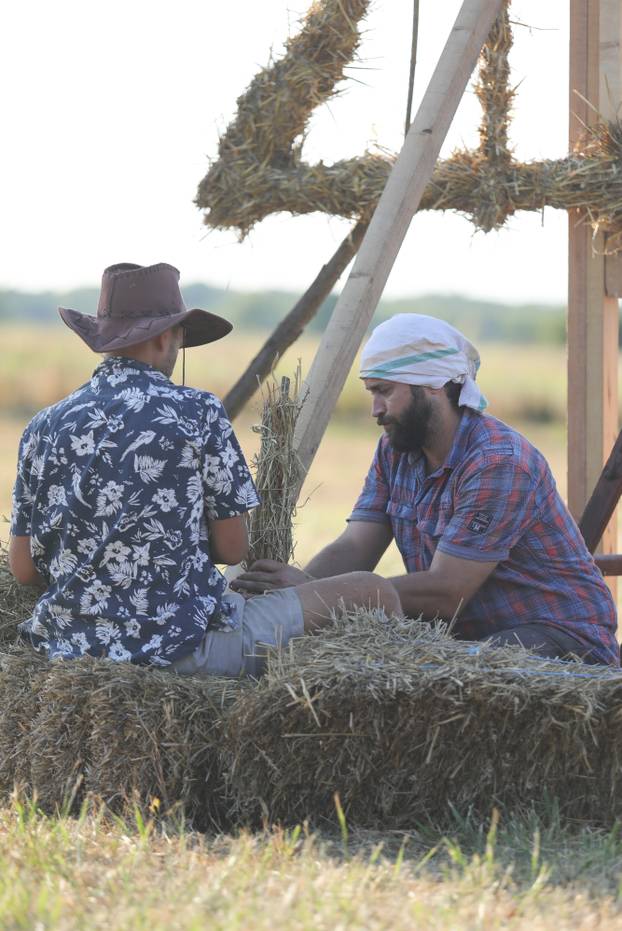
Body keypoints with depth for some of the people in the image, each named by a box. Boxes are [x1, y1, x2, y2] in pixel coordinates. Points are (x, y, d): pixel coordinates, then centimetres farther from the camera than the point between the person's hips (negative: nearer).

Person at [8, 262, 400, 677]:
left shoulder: (45, 427, 5)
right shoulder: (197, 413, -7)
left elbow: (23, 569, 7)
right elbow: (233, 548, -3)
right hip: (182, 648, -6)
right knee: (375, 595, 8)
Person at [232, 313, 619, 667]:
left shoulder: (499, 463, -22)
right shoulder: (395, 452, 8)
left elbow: (445, 593, -26)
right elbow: (353, 550, -1)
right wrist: (282, 590, -22)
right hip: (465, 635, 8)